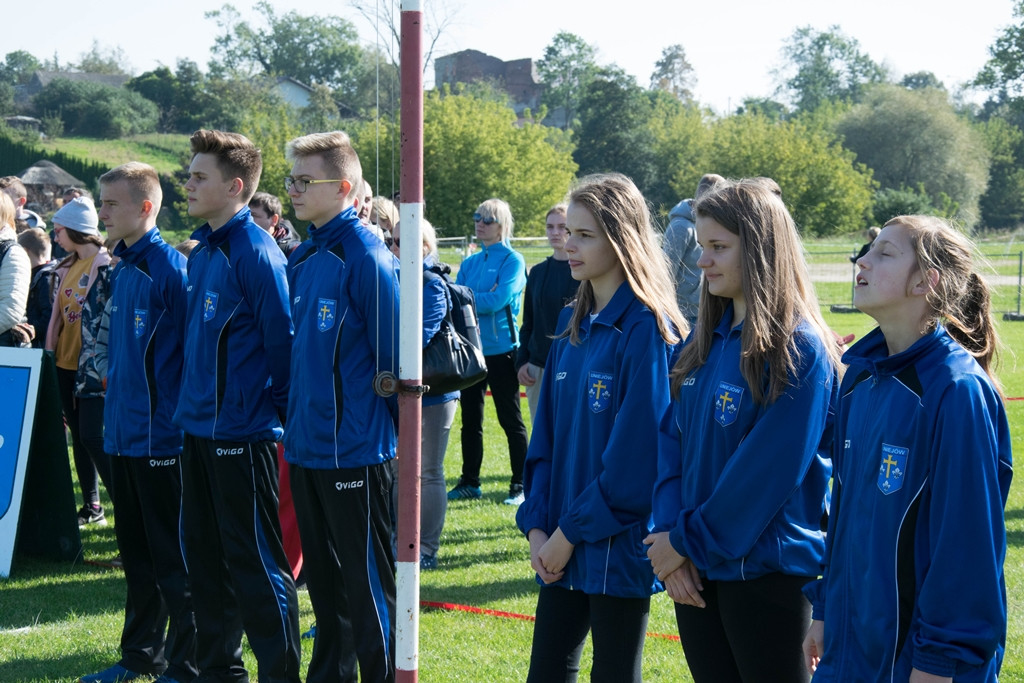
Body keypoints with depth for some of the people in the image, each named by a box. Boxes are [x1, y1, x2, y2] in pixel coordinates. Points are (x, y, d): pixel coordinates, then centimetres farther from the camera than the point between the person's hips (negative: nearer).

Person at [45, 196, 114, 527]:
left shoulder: (106, 265, -12)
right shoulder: (68, 267, 12)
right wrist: (51, 351, 15)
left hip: (93, 366, -8)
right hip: (66, 364, 8)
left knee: (92, 437, -13)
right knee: (79, 435, 10)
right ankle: (91, 506, 17)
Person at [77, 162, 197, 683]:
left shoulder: (170, 268, -15)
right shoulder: (122, 269, 11)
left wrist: (178, 419, -15)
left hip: (161, 438, -8)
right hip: (122, 434, 8)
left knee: (173, 559, 0)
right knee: (136, 552, 16)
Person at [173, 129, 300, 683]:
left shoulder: (256, 252, -15)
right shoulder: (202, 252, 12)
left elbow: (281, 341, -15)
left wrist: (274, 408, -10)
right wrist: (190, 406, 16)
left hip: (241, 432, -9)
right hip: (198, 428, 9)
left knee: (255, 564, -2)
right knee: (205, 555, 16)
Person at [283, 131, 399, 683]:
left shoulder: (367, 258, -15)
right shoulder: (303, 257, 10)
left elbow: (392, 358, -13)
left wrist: (400, 434, -9)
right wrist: (292, 418, 16)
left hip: (355, 451, -8)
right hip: (306, 448, 8)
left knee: (368, 585, 0)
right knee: (323, 579, 18)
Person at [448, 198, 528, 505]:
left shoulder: (512, 260, -6)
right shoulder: (470, 263, 12)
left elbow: (498, 300, -18)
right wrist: (481, 298, -14)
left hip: (500, 349, -6)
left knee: (510, 421, 1)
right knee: (470, 419, 11)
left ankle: (521, 485, 8)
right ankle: (469, 482, 20)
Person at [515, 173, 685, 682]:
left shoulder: (646, 330, -14)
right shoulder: (574, 324, 9)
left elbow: (635, 453, -18)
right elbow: (546, 435, 11)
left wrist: (572, 532, -14)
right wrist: (536, 524, 1)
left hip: (618, 545, -7)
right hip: (561, 545, 7)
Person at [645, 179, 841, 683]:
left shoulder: (799, 351, -15)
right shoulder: (704, 340, 7)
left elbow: (768, 470, -19)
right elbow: (671, 439, 6)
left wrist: (687, 541, -13)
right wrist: (669, 532, -7)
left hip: (767, 572, -6)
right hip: (695, 568, 7)